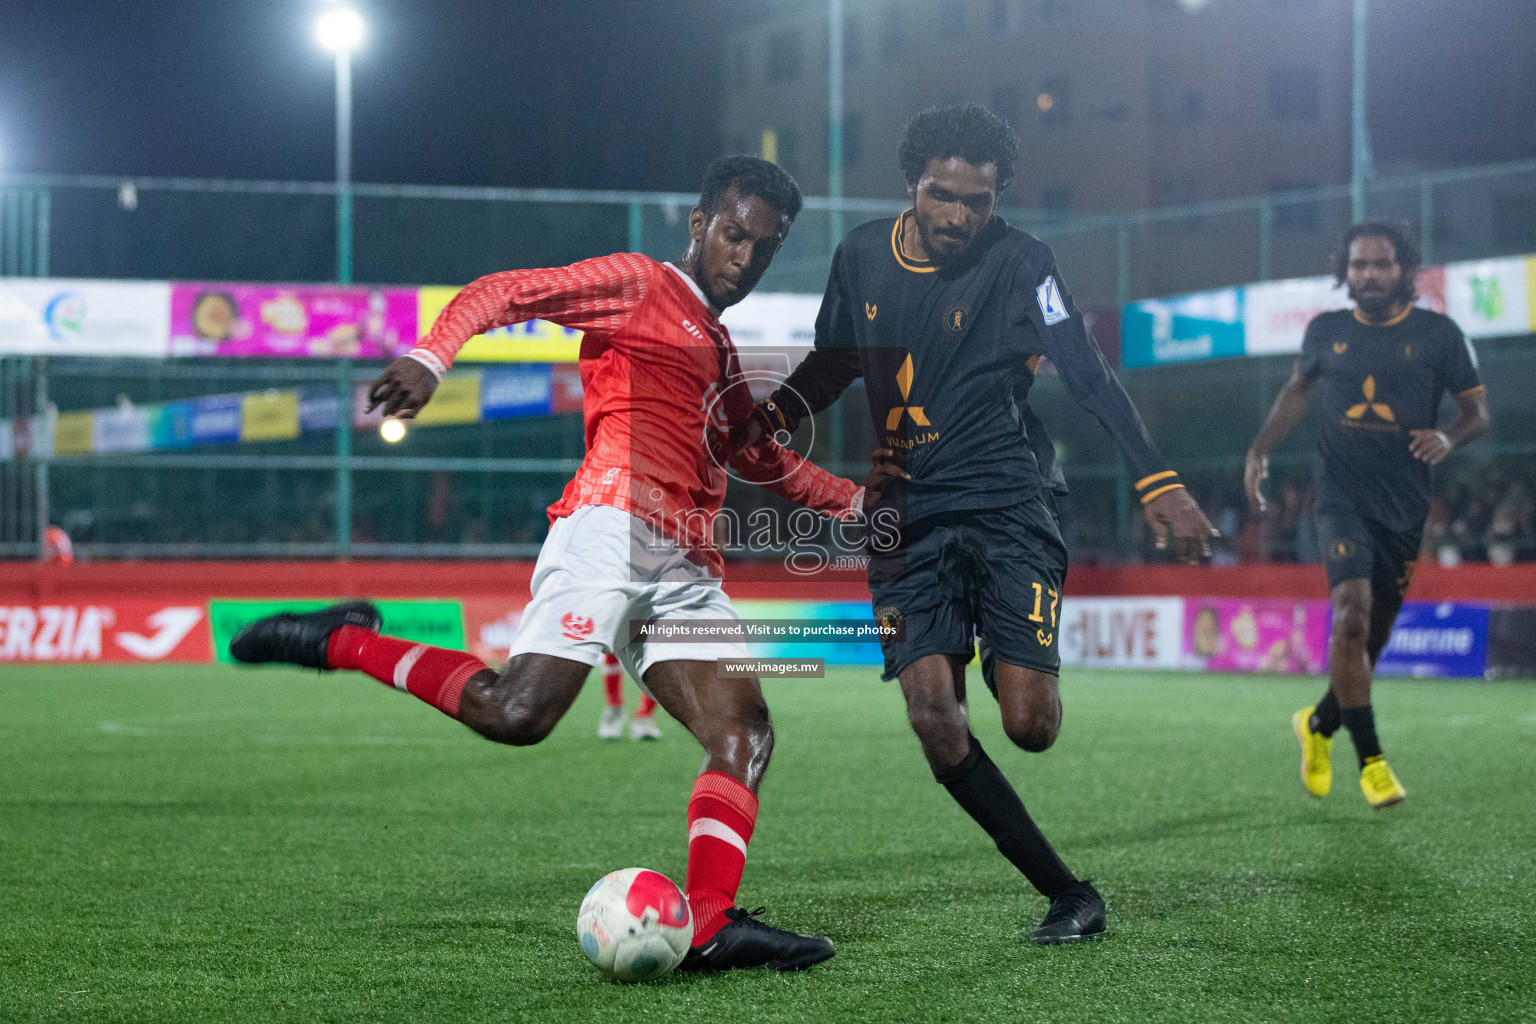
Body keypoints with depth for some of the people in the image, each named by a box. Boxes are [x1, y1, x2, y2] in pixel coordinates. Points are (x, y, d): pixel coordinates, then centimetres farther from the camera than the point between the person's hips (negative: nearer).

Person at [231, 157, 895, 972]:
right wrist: (428, 359, -20)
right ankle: (343, 643, -6)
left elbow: (761, 459, 47)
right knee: (516, 713, -24)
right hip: (611, 529, -8)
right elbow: (501, 293, -3)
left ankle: (711, 925, -17)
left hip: (684, 569, 8)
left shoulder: (720, 352, 32)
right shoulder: (637, 285, 8)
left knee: (744, 735, -9)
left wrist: (854, 500, 40)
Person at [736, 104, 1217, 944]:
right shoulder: (861, 257, 7)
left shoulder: (1017, 263, -6)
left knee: (1028, 725, -14)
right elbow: (832, 366, 22)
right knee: (933, 717, -15)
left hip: (1007, 506, -3)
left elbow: (1089, 377, -12)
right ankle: (1067, 895, -6)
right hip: (908, 518, 3)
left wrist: (1157, 483, -23)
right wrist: (767, 419, 5)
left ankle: (1016, 664, 28)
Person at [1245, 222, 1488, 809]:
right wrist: (1260, 450, 12)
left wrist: (1449, 437, -16)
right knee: (1352, 610, -22)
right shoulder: (1325, 332, 5)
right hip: (1342, 496, -1)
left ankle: (1319, 724, 37)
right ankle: (1371, 761, -17)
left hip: (1405, 505, 1)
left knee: (1374, 631, 9)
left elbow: (1477, 409, 6)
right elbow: (1298, 389, 22)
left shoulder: (1438, 334, 1)